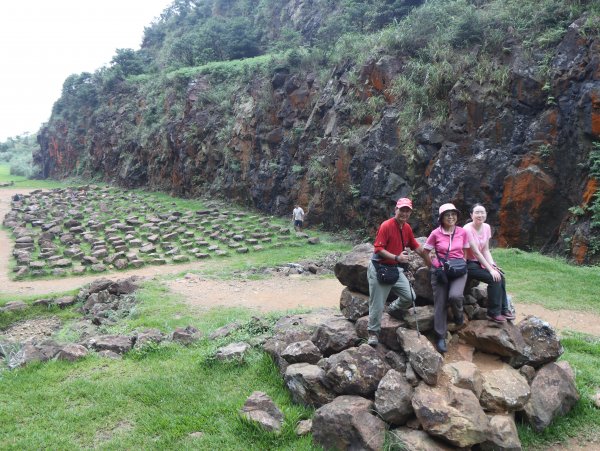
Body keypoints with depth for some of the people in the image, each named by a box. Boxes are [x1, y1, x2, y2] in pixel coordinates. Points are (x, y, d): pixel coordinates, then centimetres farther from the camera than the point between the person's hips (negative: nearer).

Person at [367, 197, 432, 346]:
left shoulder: (407, 228, 6)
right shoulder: (386, 226, -16)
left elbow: (417, 247, 17)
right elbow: (378, 249, -20)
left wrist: (431, 263, 20)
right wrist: (397, 257, -28)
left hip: (395, 269, 7)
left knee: (410, 296, 1)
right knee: (377, 303, -1)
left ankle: (394, 310, 31)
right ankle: (373, 332, 17)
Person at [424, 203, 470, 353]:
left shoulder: (462, 232, 0)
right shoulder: (436, 233, -6)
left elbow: (466, 251, 15)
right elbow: (424, 252, 5)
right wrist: (433, 267, 8)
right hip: (440, 271, 0)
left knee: (455, 296, -26)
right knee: (440, 304, 0)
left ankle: (458, 314, 9)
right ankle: (440, 337, 13)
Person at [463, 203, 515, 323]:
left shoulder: (486, 227, 1)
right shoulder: (468, 229, -20)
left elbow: (486, 251, 2)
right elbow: (476, 252, -22)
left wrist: (493, 266, -13)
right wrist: (490, 269, -23)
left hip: (480, 261, 7)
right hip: (469, 264, -7)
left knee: (500, 276, -13)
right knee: (494, 279, -21)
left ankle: (503, 309, 0)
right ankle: (494, 313, -8)